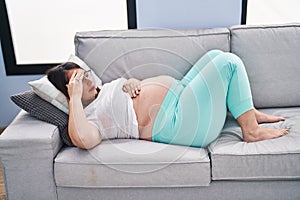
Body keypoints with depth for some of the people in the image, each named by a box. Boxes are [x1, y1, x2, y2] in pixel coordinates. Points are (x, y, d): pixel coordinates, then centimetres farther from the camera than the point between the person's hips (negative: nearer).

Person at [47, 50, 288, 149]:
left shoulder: (104, 89, 15)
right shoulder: (90, 116, -14)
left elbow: (137, 87, 23)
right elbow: (83, 139, -37)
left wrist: (132, 82, -2)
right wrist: (75, 97, -28)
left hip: (180, 94, 11)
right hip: (177, 122, -11)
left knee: (215, 55, 14)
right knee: (229, 62, -14)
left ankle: (250, 112, 17)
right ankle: (251, 130, -3)